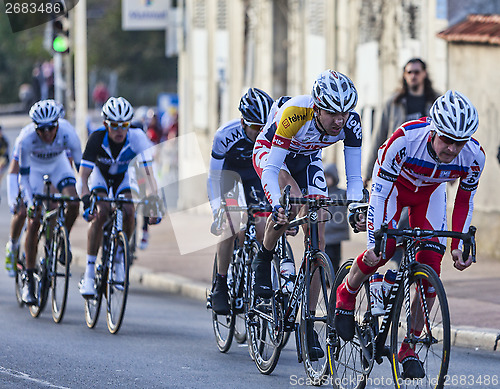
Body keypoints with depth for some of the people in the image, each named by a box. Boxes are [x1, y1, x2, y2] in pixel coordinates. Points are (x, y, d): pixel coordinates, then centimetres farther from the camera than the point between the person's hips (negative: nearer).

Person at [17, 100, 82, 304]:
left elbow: (81, 167, -25)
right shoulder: (26, 139, -36)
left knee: (73, 204, -24)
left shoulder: (68, 134, -34)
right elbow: (23, 176, -26)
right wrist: (29, 202, -36)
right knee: (33, 222, -11)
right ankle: (29, 280, -4)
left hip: (58, 163, 2)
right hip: (34, 167, -2)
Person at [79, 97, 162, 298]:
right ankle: (89, 273, -20)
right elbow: (83, 177, -34)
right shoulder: (97, 138, -34)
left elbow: (149, 172, -37)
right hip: (100, 174, -1)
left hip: (123, 176, 2)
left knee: (129, 213, -24)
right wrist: (86, 202, -49)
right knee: (101, 213, -26)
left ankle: (119, 258, 3)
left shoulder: (137, 137, -32)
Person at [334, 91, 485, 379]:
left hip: (430, 192, 3)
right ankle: (346, 295, 8)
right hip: (394, 185, -3)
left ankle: (409, 347, -2)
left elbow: (465, 201, -10)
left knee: (431, 264, -12)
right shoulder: (406, 139, -40)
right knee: (384, 248, -24)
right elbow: (379, 191, -32)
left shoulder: (474, 157, -30)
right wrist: (374, 241, -36)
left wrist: (460, 245, -14)